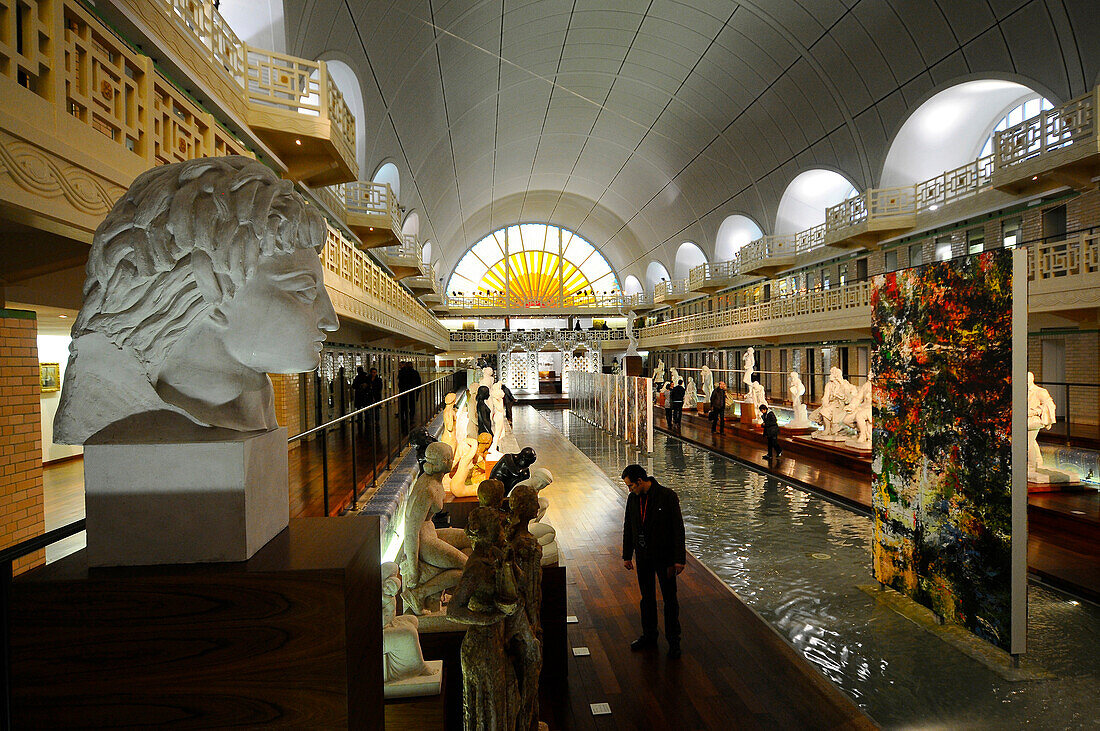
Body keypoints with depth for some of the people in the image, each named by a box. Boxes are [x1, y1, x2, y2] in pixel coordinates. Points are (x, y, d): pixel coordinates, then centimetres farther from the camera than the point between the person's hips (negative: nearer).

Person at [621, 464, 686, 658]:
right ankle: (649, 635, 32)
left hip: (664, 557, -5)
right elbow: (628, 528, 10)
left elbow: (678, 529, -14)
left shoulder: (667, 496, -16)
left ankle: (673, 640, 19)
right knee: (647, 598, 16)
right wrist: (627, 555, 11)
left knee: (669, 599, 5)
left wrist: (679, 559, -16)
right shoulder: (633, 498, 0)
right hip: (643, 557, 5)